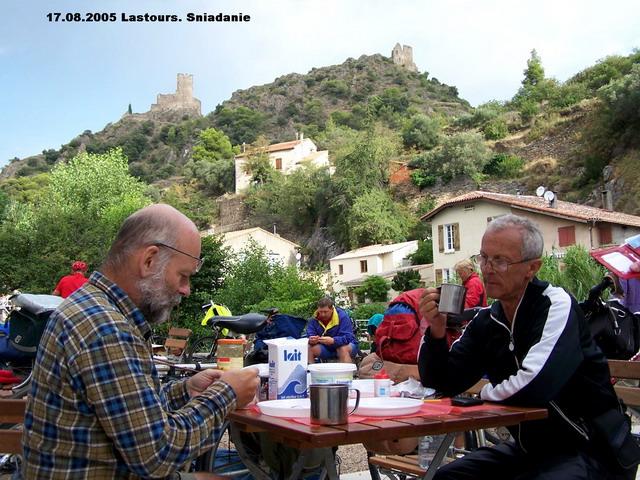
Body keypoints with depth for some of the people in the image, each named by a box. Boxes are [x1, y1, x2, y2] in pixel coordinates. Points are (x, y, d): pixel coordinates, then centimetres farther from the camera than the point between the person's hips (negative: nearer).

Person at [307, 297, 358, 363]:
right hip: (325, 349, 3)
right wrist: (311, 340, -38)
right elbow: (309, 335, -12)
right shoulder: (314, 318, -6)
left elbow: (348, 337, -27)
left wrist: (333, 341, -46)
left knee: (343, 349, -37)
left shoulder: (343, 316, -18)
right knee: (309, 348, -21)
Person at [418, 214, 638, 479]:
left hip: (592, 450, -7)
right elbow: (443, 383, 0)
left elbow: (534, 386, -32)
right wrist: (437, 331, -17)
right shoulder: (486, 320, 2)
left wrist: (487, 392, -11)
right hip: (532, 449, 7)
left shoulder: (556, 306, -18)